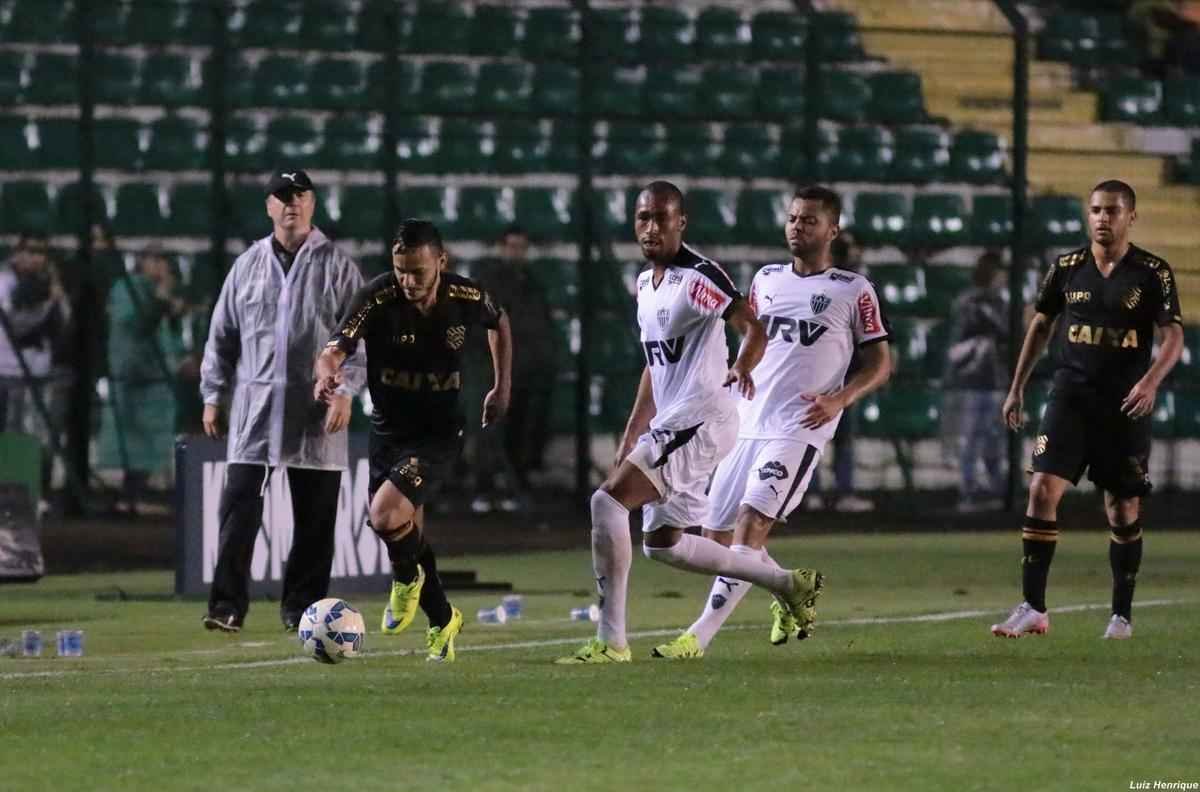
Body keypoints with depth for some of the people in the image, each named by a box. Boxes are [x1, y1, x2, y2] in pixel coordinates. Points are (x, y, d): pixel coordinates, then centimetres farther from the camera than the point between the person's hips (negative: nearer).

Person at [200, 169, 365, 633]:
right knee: (239, 507, -8)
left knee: (314, 516, 2)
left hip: (316, 413, -1)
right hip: (254, 405, 1)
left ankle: (302, 608, 11)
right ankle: (227, 605, -9)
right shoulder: (248, 267, 11)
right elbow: (222, 336, 14)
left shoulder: (337, 267, 4)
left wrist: (345, 390, -11)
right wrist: (213, 395, 7)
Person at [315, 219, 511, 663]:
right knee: (406, 537, 11)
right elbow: (336, 348, -28)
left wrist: (502, 387, 9)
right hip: (388, 430, 3)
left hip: (439, 432, -3)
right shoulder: (378, 298, -17)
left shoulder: (466, 298, -12)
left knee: (385, 515, -24)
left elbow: (499, 323, 12)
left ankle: (408, 578, 8)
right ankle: (442, 621, 34)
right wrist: (327, 372, -51)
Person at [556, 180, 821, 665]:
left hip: (701, 420, -10)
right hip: (670, 422, 10)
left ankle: (611, 640, -20)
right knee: (661, 544, 16)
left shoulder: (698, 278, -12)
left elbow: (754, 329, -17)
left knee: (608, 501, -20)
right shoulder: (646, 283, 16)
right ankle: (787, 583, 27)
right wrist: (630, 440, 23)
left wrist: (743, 367, -30)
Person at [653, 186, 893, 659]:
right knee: (719, 535, 7)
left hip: (799, 429, -7)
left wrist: (840, 398, -14)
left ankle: (699, 637, -25)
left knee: (751, 525, -20)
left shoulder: (853, 291, 1)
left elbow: (879, 364, 2)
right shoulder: (767, 280, 16)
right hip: (746, 424, 7)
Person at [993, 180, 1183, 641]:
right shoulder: (1067, 268, 5)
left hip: (1125, 405, -1)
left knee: (1123, 509, 5)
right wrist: (1016, 388, 14)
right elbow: (1040, 325, 16)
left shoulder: (1152, 273, -2)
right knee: (1043, 489, -13)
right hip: (1071, 395, 1)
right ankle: (1033, 610, -13)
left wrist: (1151, 381, -24)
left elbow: (1173, 336, -6)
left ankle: (1122, 615, 20)